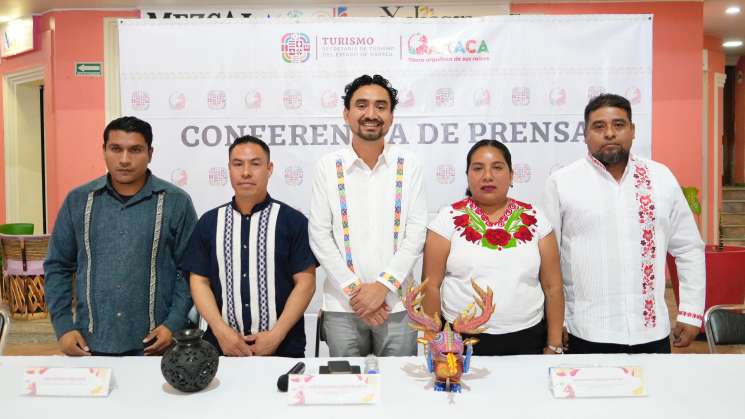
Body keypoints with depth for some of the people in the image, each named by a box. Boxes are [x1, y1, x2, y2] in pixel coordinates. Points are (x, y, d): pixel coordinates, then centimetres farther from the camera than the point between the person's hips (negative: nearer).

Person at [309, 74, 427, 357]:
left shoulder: (408, 165, 2)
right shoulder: (328, 166, 0)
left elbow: (416, 233, -2)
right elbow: (319, 235, -2)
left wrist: (383, 286, -11)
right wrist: (353, 288, -9)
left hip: (396, 304, 0)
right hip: (342, 305, 0)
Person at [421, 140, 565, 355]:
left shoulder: (534, 219, 2)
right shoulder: (449, 218, -3)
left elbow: (552, 287, 4)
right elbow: (431, 286, -3)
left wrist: (554, 346, 2)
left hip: (526, 341, 2)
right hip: (461, 340, -1)